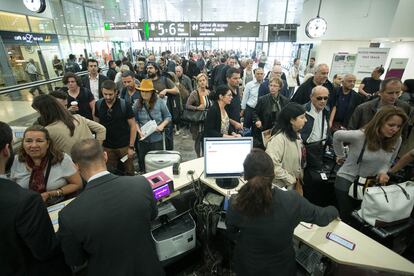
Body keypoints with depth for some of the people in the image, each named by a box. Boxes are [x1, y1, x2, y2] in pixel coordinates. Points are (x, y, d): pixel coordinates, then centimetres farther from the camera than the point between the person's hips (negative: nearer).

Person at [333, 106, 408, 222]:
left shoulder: (396, 140, -8)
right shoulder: (359, 136, -23)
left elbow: (388, 162, 7)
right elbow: (337, 135, -5)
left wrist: (383, 172, -14)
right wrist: (341, 156, 4)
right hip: (347, 180, -4)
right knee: (346, 219, 6)